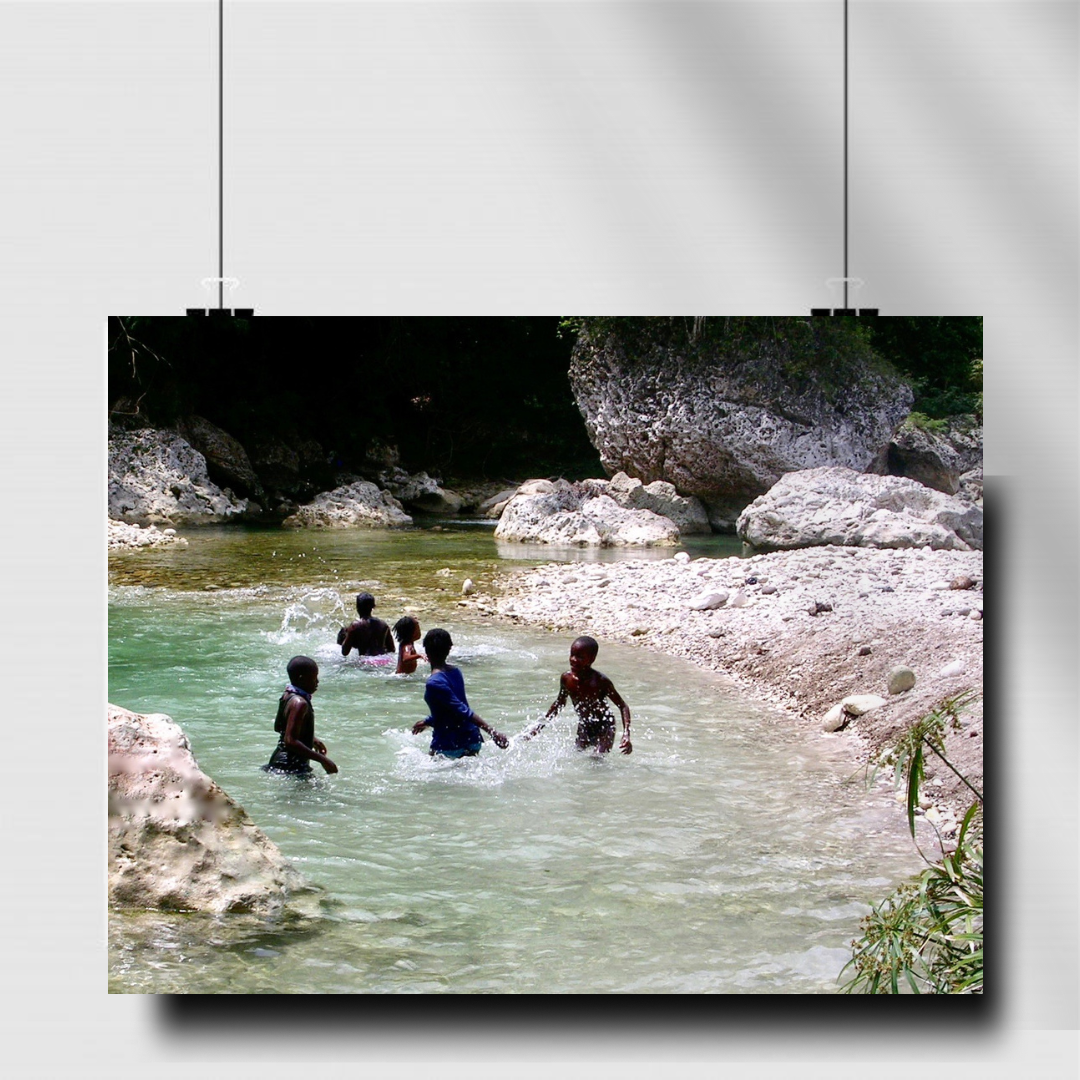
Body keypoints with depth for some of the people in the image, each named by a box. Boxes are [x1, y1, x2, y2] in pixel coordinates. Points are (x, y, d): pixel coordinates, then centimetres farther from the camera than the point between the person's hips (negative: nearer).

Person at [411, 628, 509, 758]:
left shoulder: (434, 683, -18)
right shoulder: (455, 672, 8)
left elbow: (464, 711, -25)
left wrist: (492, 732, -29)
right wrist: (428, 722, 37)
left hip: (448, 746, -7)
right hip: (472, 741, 7)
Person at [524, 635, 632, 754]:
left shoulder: (600, 681, -26)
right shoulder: (566, 678, -13)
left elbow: (623, 706, -19)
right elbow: (560, 702, 8)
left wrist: (626, 734, -32)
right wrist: (540, 725, 9)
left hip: (603, 727, -5)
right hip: (583, 727, 5)